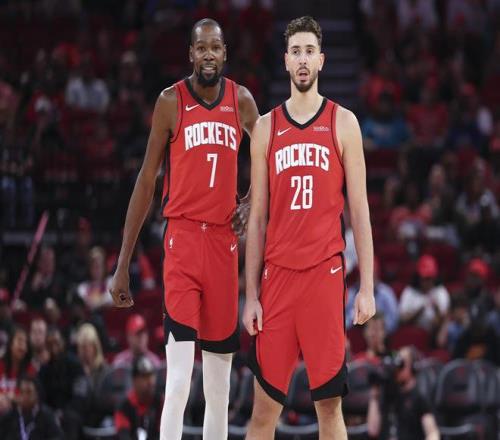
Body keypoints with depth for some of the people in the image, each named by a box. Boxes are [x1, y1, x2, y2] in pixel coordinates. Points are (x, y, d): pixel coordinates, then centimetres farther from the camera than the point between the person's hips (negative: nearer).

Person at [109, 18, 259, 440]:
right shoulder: (171, 102, -2)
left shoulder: (241, 100, 7)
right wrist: (123, 264, -1)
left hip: (224, 238, 4)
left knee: (221, 359, 8)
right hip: (183, 235, -4)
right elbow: (146, 181, 1)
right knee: (178, 377, -13)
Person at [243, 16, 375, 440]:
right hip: (277, 274, 2)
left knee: (330, 402, 1)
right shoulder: (266, 127, 10)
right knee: (265, 404, 2)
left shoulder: (343, 123, 4)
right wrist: (251, 295, 5)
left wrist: (367, 286, -3)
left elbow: (359, 209, 3)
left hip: (326, 273, -2)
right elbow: (257, 217, 10)